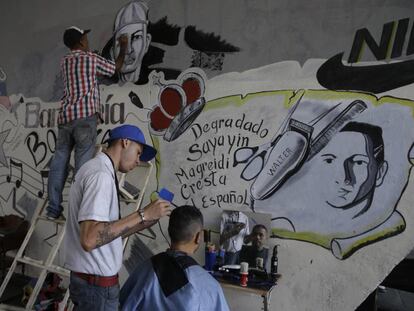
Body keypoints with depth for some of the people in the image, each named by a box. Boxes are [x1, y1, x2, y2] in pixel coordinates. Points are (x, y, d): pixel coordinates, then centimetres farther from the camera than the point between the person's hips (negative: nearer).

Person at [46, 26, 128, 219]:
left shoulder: (64, 61, 22)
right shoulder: (92, 58, 6)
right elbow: (116, 67, 20)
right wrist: (123, 47, 35)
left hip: (65, 116, 6)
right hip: (85, 115, -6)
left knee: (60, 160, 6)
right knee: (83, 162, -7)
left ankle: (54, 207, 8)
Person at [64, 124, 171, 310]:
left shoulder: (96, 168, 12)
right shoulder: (101, 174, -19)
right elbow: (90, 239, -30)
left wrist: (147, 221, 7)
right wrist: (143, 214, -25)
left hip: (90, 278, 10)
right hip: (97, 282, -10)